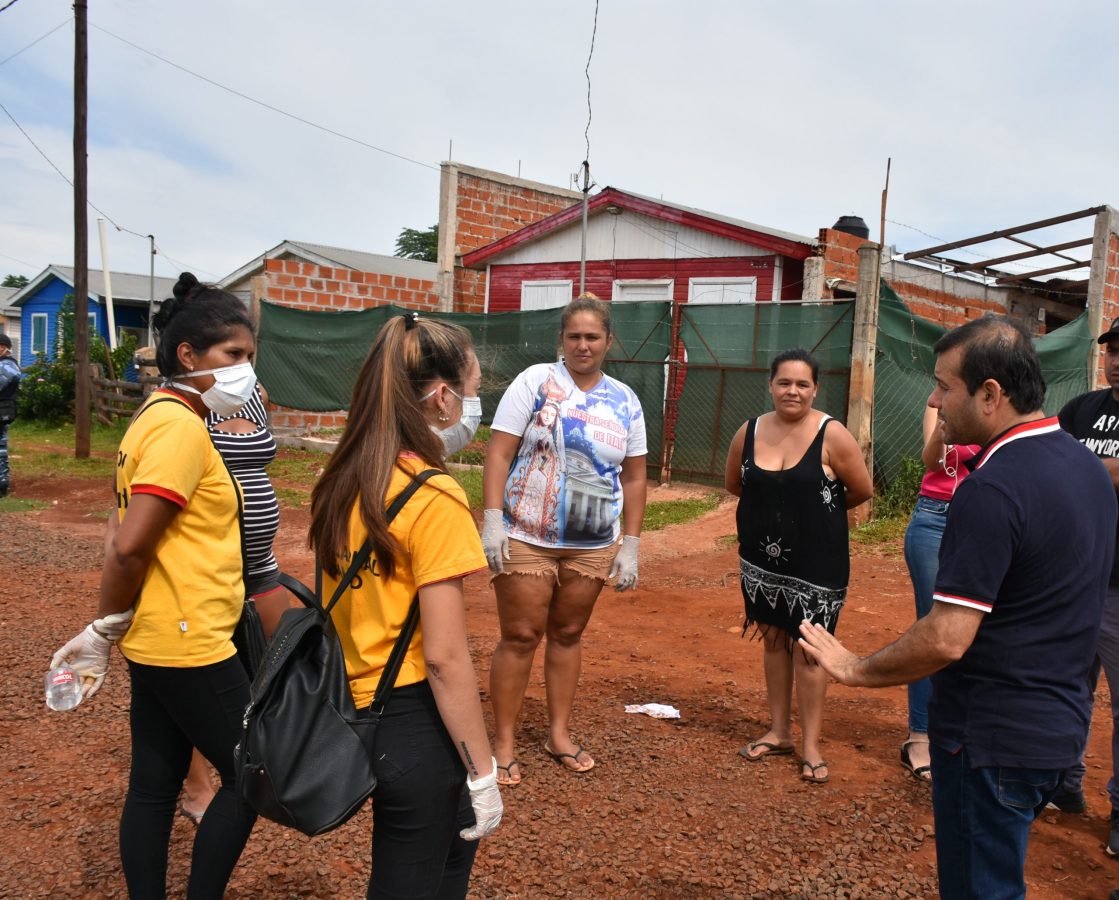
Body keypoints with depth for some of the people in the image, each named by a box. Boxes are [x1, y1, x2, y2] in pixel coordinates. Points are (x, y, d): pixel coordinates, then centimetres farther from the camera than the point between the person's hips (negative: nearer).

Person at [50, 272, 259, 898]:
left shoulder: (158, 417, 12)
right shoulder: (180, 426, -18)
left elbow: (128, 544, 13)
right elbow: (128, 548, -23)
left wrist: (110, 633, 12)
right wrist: (107, 633, -8)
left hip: (158, 642, 9)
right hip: (189, 644, -9)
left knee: (154, 786, 16)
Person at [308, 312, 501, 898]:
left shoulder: (344, 480, 2)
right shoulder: (435, 498, -22)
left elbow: (339, 602, 9)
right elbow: (444, 657, -21)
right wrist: (483, 776, -12)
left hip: (355, 709, 8)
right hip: (412, 723, -8)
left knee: (451, 847, 28)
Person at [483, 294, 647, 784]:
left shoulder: (625, 401, 5)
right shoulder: (536, 381, -5)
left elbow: (634, 477, 9)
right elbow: (498, 453, -9)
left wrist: (630, 546, 5)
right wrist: (492, 522, -16)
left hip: (593, 545, 3)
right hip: (526, 538, -3)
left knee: (568, 634, 14)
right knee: (520, 637, 2)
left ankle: (559, 733, 29)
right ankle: (504, 742, 16)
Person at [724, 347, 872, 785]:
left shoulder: (832, 435, -14)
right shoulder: (750, 432, -2)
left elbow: (862, 490, -5)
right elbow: (734, 483, 13)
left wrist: (821, 506, 9)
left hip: (816, 561, -4)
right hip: (762, 557, 4)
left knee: (808, 646, 2)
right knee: (774, 638, 14)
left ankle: (811, 745, 14)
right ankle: (779, 732, 28)